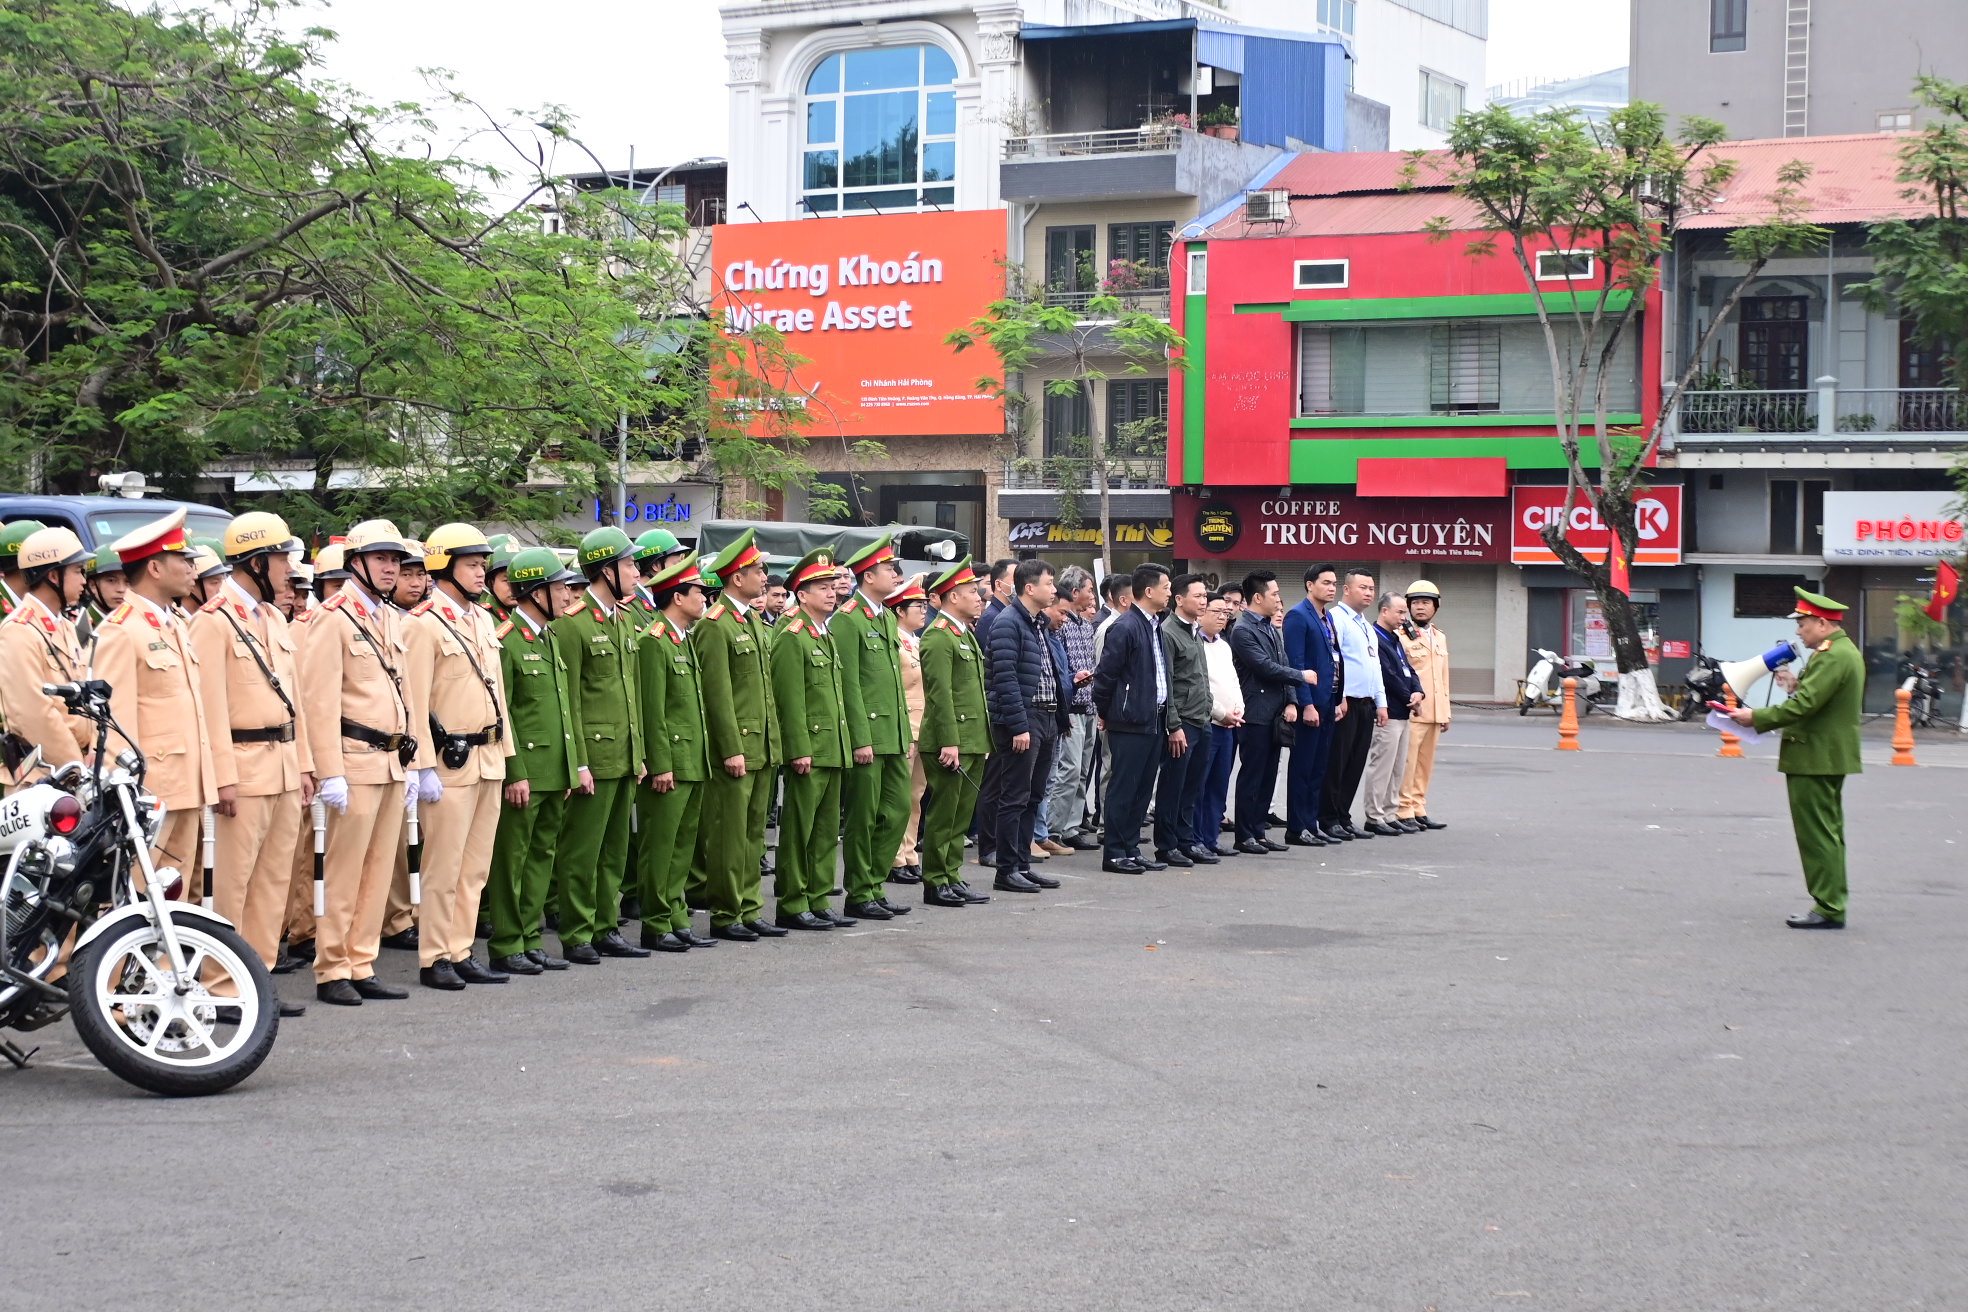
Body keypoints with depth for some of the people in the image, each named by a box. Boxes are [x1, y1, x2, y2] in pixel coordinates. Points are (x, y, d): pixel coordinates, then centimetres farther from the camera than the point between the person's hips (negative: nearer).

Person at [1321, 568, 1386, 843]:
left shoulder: (1367, 627, 22)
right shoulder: (1335, 619, -8)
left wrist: (1381, 703, 19)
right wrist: (1337, 700, -21)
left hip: (1366, 704, 9)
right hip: (1344, 703, -9)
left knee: (1355, 764, 9)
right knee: (1335, 763, -4)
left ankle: (1343, 818, 15)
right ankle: (1329, 820, 1)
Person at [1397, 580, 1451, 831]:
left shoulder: (1440, 637, 19)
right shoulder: (1401, 635, -5)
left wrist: (1445, 712, 20)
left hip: (1434, 712, 7)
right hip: (1411, 711, -7)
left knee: (1425, 763, 10)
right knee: (1407, 762, -8)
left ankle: (1419, 810, 15)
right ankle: (1404, 812, -4)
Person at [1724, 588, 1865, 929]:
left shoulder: (1832, 656, -19)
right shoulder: (1846, 652, 15)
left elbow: (1804, 705, -25)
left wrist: (1757, 718, -18)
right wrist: (1798, 685, 9)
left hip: (1815, 759, -11)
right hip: (1829, 758, 11)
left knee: (1818, 834, -6)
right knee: (1828, 834, 16)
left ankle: (1828, 909, -3)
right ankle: (1832, 905, 22)